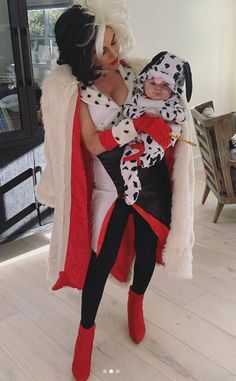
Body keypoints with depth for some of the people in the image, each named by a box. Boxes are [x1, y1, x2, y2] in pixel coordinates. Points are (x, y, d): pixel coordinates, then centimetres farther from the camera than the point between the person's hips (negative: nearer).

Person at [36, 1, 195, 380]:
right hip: (110, 181, -4)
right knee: (102, 257, 2)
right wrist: (140, 124, -23)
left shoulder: (130, 68, -1)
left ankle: (136, 301, 46)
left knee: (148, 243, 16)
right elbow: (94, 144, -18)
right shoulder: (71, 89, -14)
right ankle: (86, 329, 26)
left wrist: (162, 127, -14)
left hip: (150, 173, 4)